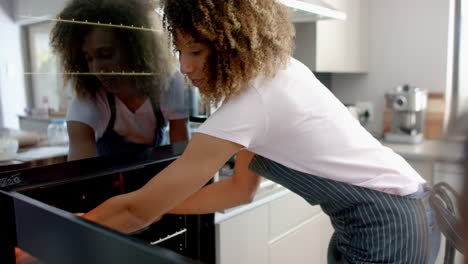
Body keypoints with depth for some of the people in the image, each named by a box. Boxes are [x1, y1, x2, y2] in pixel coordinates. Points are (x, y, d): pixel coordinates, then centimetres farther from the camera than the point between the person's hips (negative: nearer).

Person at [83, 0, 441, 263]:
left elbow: (138, 211, -21)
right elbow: (241, 188, 5)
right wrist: (162, 204, 1)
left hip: (386, 227, -8)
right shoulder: (273, 72, 1)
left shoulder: (250, 104, -27)